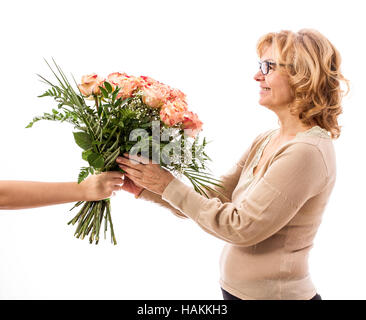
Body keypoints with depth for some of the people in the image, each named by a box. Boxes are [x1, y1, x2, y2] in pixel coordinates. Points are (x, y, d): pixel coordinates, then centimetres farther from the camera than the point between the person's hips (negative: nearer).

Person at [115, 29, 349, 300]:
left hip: (275, 293, -7)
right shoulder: (265, 141, 4)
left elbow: (241, 227, -23)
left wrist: (169, 186, -18)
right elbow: (215, 200, 3)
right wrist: (144, 189, -3)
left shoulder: (307, 151, -22)